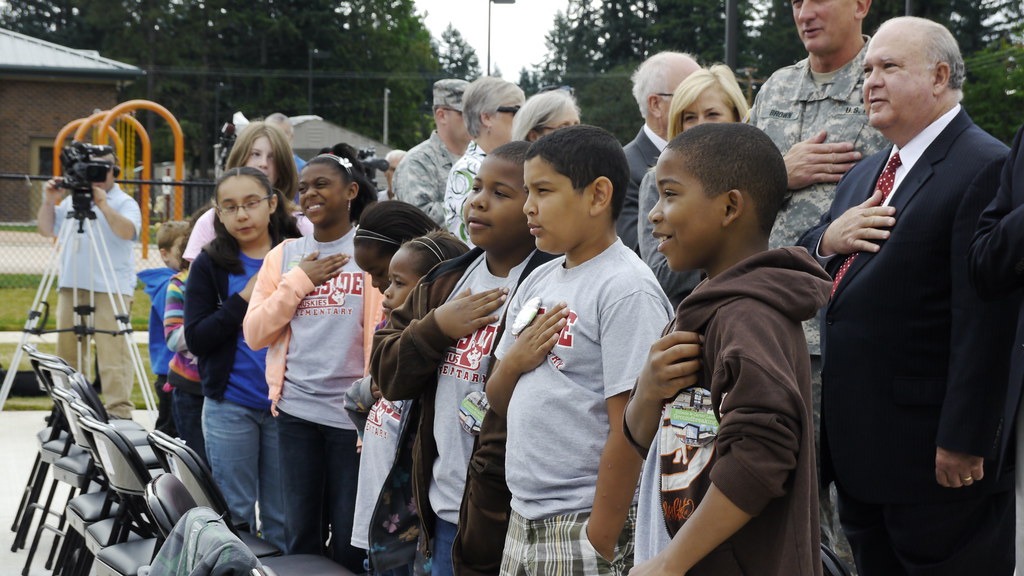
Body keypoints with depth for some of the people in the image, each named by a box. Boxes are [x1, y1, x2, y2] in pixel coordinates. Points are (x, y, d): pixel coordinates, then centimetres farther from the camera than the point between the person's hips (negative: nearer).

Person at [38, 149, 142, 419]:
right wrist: (49, 202, 4)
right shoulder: (71, 201, 18)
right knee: (67, 350, 8)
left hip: (110, 288, -6)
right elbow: (47, 229, 18)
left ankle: (119, 410, -14)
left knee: (112, 351, -12)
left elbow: (128, 231, -16)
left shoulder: (125, 203, 2)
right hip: (71, 286, 6)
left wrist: (104, 206, -22)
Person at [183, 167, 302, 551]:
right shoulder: (209, 266, 1)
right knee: (235, 515, 7)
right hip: (230, 407, 0)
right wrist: (246, 299, -13)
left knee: (283, 520, 8)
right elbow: (195, 339, -7)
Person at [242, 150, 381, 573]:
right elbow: (254, 333, 6)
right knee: (301, 533, 10)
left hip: (352, 412, -4)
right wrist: (300, 281, -4)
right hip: (296, 410, 4)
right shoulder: (285, 256, 11)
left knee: (349, 537, 3)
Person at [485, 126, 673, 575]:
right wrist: (513, 362, -3)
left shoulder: (626, 290, -13)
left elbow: (631, 430, -17)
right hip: (524, 523, 7)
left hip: (583, 527, -7)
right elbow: (499, 401, 18)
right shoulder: (539, 282, 11)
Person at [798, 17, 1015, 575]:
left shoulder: (986, 170, -14)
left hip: (935, 456, -9)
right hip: (857, 447, 9)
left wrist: (964, 440, -22)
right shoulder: (865, 174, 17)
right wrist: (827, 241, -4)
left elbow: (984, 320, -20)